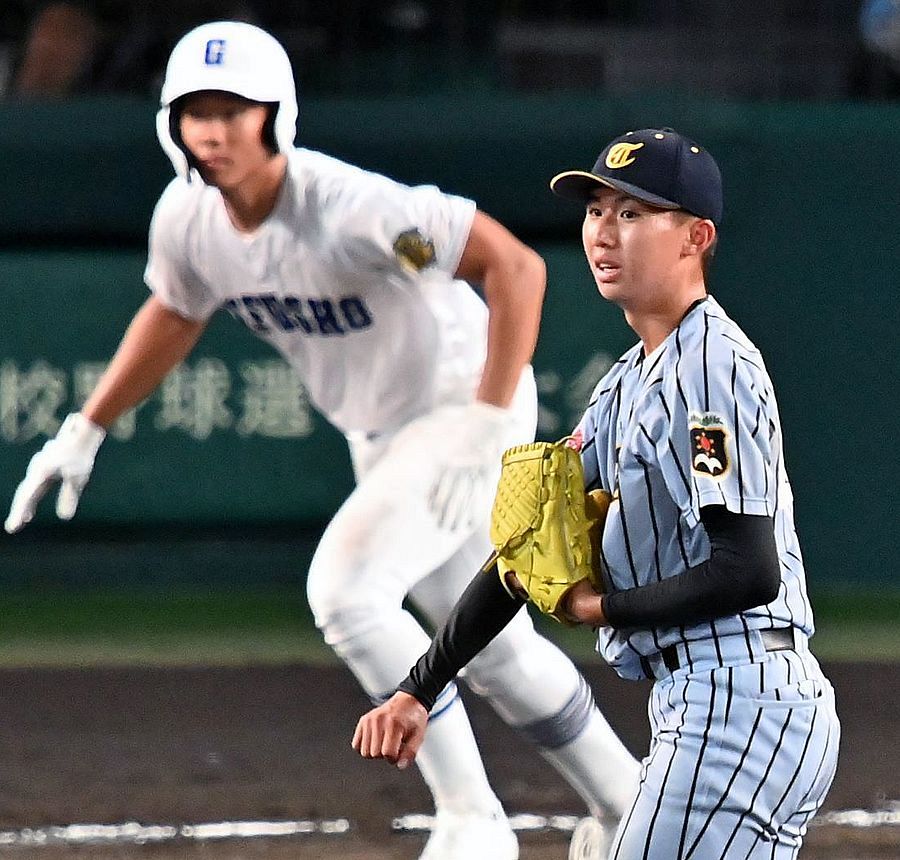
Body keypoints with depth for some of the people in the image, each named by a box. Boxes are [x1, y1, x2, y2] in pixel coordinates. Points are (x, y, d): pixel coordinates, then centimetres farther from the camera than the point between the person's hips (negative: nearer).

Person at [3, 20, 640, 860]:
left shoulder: (349, 207, -32)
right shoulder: (186, 218, -9)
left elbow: (516, 267, -34)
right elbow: (174, 314, 14)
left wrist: (489, 423, -38)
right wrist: (84, 431, 13)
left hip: (464, 409, -8)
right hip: (380, 436, 8)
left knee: (346, 593, -21)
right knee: (491, 646, 14)